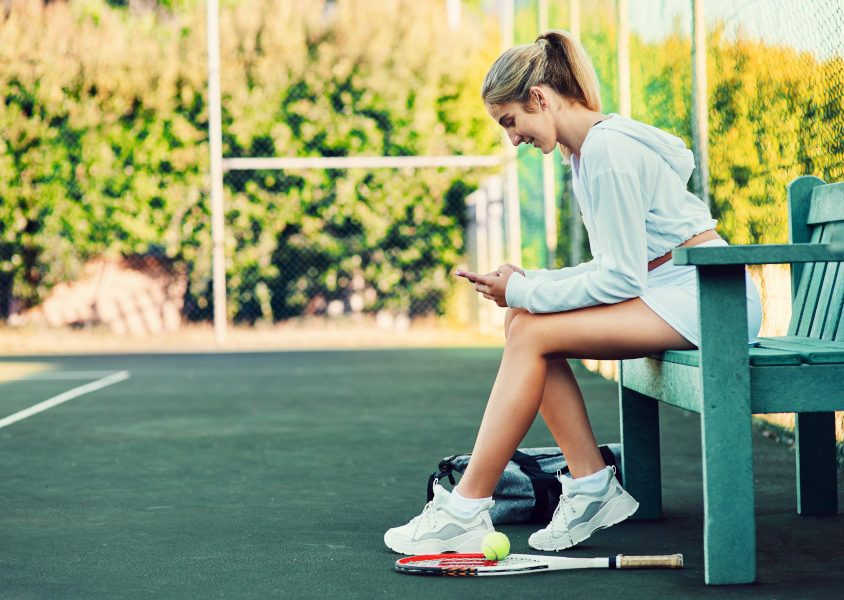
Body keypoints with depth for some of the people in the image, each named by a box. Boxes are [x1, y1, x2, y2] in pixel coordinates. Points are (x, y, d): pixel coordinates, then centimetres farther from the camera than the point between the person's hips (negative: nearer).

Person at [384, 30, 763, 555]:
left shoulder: (609, 149, -16)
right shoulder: (586, 151, 14)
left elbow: (620, 279, -19)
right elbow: (618, 267, 15)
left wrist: (524, 292, -11)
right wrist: (528, 283, 2)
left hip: (704, 298, -9)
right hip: (669, 292, 9)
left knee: (532, 332, -17)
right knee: (523, 322, -4)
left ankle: (466, 511, -13)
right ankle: (593, 487, -4)